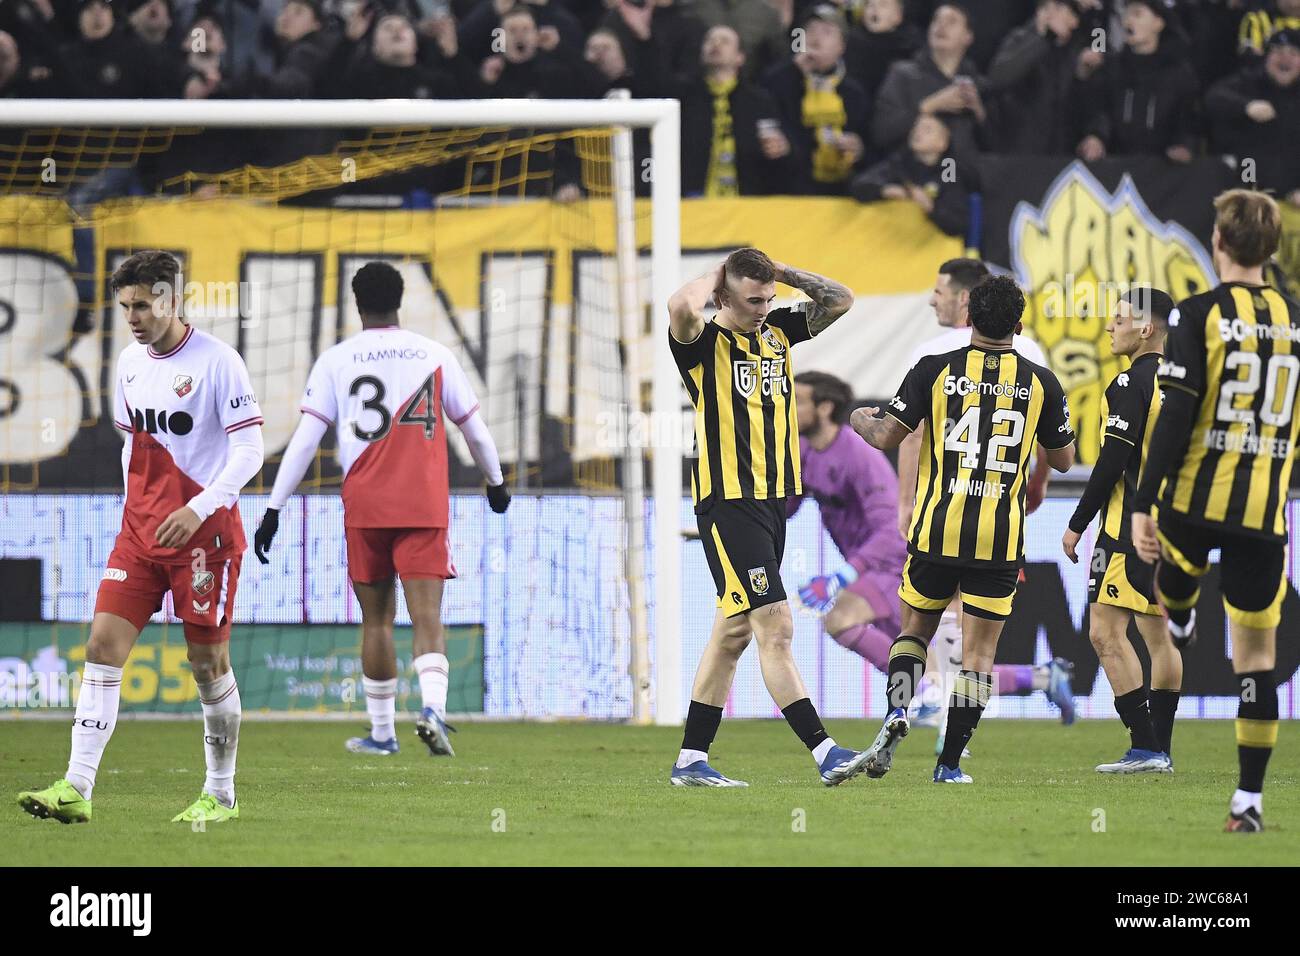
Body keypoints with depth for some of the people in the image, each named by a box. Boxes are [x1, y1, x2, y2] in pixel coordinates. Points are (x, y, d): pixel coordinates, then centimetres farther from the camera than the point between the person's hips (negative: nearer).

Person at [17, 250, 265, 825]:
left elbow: (249, 452, -13)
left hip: (204, 530, -6)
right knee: (104, 643, -7)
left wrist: (198, 509, -22)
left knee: (207, 661, 2)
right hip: (140, 530, 6)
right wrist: (135, 507, 16)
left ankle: (221, 795, 16)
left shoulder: (217, 362, -12)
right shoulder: (130, 363, 9)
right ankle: (77, 789, -12)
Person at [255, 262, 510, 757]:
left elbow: (305, 439, -3)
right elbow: (474, 428, 15)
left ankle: (381, 731, 18)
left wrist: (274, 509, -1)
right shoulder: (435, 355, 6)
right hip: (425, 507, 0)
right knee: (427, 617, -5)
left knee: (376, 618, 12)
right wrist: (496, 481, 33)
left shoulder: (336, 360, 2)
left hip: (365, 508, 0)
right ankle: (432, 707, -30)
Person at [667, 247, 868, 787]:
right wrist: (713, 278, -11)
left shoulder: (778, 332, 12)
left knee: (734, 631, 10)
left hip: (773, 500, 8)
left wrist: (782, 273, 4)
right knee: (775, 628, -13)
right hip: (728, 503, -8)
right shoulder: (705, 342, -9)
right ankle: (823, 752, -17)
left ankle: (691, 761, 16)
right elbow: (681, 307, -31)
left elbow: (840, 300, 15)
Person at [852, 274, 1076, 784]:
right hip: (1000, 539, 0)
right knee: (978, 655, 5)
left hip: (937, 529, 0)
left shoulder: (934, 371, -4)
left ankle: (896, 714, -6)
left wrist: (861, 418, 19)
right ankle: (950, 765, 2)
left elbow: (886, 437, -3)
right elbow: (1063, 459, 12)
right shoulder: (1041, 383, 1)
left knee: (915, 630, 19)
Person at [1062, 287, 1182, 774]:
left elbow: (1112, 463, -17)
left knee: (1106, 631, -10)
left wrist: (1077, 524, -10)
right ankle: (1161, 750, 14)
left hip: (1131, 527, -9)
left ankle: (1144, 746, -16)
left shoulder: (1131, 383, -13)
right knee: (1159, 635, 13)